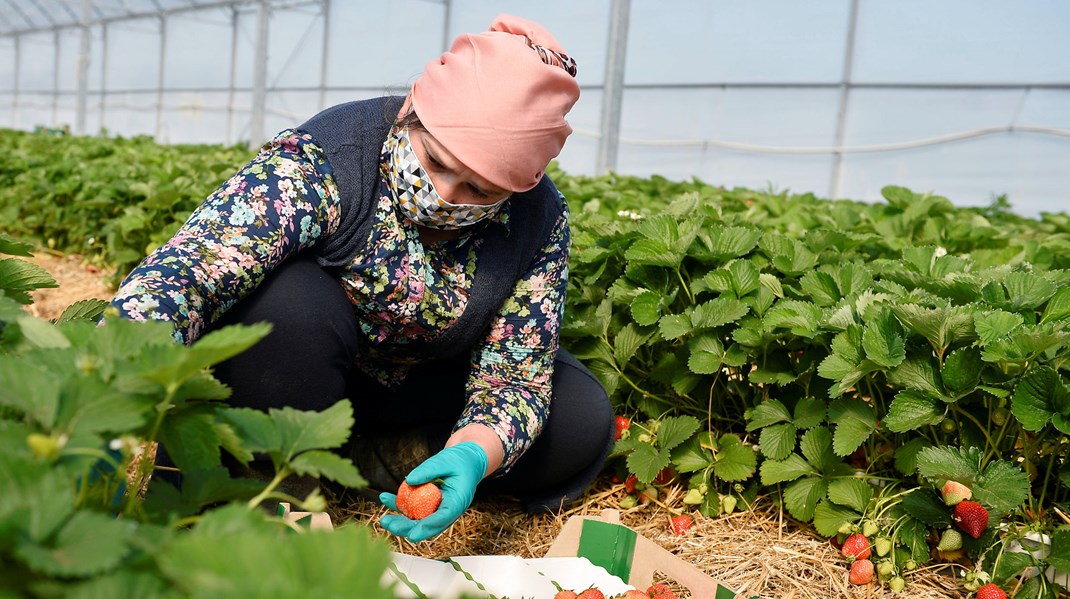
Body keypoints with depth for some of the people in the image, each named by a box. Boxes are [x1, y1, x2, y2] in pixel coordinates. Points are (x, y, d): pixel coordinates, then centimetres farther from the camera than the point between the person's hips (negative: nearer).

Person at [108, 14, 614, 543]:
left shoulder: (540, 222, -19)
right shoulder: (319, 161, -30)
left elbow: (514, 377, -18)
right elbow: (186, 268, -42)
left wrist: (472, 455, -39)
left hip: (424, 382, 4)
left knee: (581, 424, -15)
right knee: (289, 304, -37)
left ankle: (351, 460, -12)